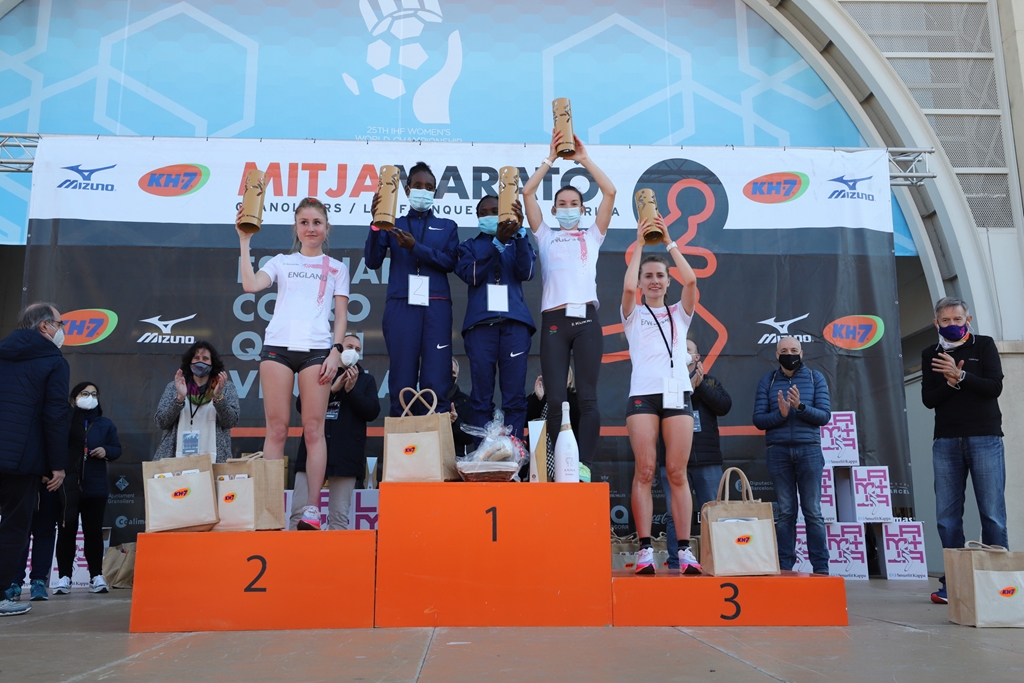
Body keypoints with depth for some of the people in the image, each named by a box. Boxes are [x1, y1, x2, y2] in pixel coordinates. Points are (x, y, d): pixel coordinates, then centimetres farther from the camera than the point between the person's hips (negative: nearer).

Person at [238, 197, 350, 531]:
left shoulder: (336, 268, 16)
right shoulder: (281, 262, 18)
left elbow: (341, 315, 11)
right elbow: (250, 285, -1)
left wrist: (336, 351, -2)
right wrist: (245, 242, 1)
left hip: (317, 350, -1)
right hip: (277, 346, 1)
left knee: (313, 429, -5)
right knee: (276, 428, -3)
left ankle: (311, 509, -3)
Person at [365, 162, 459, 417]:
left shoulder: (447, 226, 18)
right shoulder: (394, 224, 17)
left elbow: (450, 262, 1)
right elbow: (372, 261, 4)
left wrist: (415, 247, -11)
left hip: (436, 307, 0)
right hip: (401, 305, 0)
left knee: (436, 380, -8)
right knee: (402, 379, -3)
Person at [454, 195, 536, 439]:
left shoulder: (517, 243, 18)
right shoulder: (469, 246, 18)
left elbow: (526, 273, -1)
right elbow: (471, 276, -2)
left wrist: (520, 232, -12)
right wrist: (497, 241, -12)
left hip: (515, 322, 0)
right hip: (480, 322, 0)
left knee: (514, 394, -5)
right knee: (481, 394, -3)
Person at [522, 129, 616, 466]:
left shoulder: (592, 236, 18)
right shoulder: (545, 236, 18)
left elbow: (610, 192, 9)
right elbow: (527, 192, 9)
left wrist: (584, 159, 10)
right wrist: (551, 158, 10)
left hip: (586, 319, 0)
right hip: (554, 321, 0)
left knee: (587, 397, -4)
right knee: (555, 399, -4)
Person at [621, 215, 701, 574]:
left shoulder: (679, 313, 18)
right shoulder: (633, 314, 13)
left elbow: (691, 280, 0)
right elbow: (627, 287, -8)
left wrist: (669, 242, 3)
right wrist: (640, 243, -2)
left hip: (678, 394, 1)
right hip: (643, 394, -1)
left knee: (677, 473, -3)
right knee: (645, 471, -8)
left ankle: (684, 549, -2)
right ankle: (645, 549, -7)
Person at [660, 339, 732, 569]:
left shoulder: (710, 381, 16)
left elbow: (725, 406, -1)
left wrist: (700, 385, -6)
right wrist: (687, 388, -11)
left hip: (707, 459, 1)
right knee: (675, 515, -1)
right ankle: (675, 565, 3)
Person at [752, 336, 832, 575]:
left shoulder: (815, 378, 8)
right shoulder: (767, 381, 9)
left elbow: (825, 415, -1)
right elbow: (758, 419, 2)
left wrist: (800, 407, -17)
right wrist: (780, 414, -16)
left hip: (809, 450, 0)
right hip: (778, 451, 1)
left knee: (813, 511, 0)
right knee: (785, 512, 2)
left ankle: (821, 568, 5)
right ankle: (785, 568, 6)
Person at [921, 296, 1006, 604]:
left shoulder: (984, 345, 7)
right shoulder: (930, 355, 13)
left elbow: (995, 386, -5)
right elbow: (928, 399, 4)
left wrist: (960, 375, -18)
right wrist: (950, 382, -13)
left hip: (985, 437, -2)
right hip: (946, 440, 2)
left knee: (992, 513, -4)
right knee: (947, 515, 1)